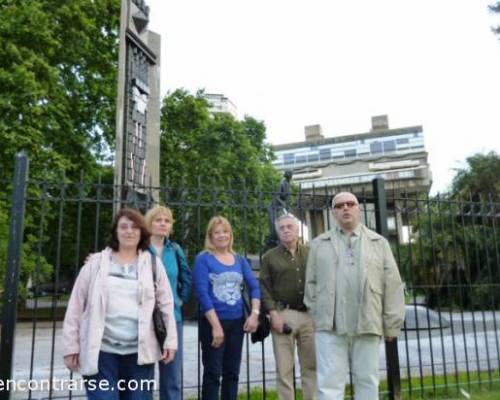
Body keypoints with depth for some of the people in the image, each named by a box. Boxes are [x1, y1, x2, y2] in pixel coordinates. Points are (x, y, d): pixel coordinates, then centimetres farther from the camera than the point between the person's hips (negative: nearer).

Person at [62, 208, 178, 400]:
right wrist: (71, 346, 2)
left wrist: (171, 340, 3)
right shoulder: (96, 262, 4)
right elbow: (76, 306, 5)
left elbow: (166, 304, 7)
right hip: (101, 352, -1)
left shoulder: (153, 263, 6)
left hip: (140, 352, 1)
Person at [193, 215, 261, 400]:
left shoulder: (239, 260, 9)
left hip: (237, 322, 5)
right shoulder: (203, 259, -5)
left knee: (232, 373, 12)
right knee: (213, 374, 1)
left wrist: (255, 313, -9)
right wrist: (216, 325, -18)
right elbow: (202, 293, -13)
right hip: (212, 322, -5)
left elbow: (254, 286, 6)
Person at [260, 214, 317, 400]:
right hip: (283, 314, -1)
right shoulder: (270, 257, 8)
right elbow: (264, 287, 2)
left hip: (310, 315, 2)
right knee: (284, 368, 1)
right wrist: (273, 313, -8)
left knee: (312, 366, 6)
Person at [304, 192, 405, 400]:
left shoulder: (379, 243, 11)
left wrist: (392, 324, 2)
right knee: (329, 382, -2)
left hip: (368, 324, 1)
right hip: (330, 325, 0)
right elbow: (311, 282, 10)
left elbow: (392, 285, 7)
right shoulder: (319, 244, 11)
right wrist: (314, 316, 3)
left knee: (367, 381, 9)